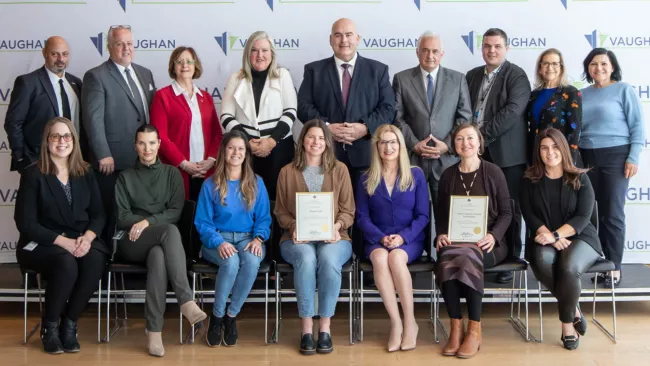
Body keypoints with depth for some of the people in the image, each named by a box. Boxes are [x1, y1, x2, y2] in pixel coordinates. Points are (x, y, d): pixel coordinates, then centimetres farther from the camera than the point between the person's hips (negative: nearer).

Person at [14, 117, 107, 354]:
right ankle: (49, 326, -10)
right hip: (42, 243, -3)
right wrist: (62, 241, -19)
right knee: (66, 263, -35)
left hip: (81, 241, 3)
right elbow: (26, 223, -8)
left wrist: (87, 237, -14)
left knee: (96, 261, -30)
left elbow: (98, 214, 7)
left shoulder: (85, 173, 11)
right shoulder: (33, 175, -2)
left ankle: (69, 323, -9)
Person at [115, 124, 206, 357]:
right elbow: (121, 218, 5)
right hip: (133, 243, -1)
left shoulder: (172, 174, 15)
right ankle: (186, 301, -44)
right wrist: (141, 223, -11)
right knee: (170, 231, -36)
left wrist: (148, 221, -11)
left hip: (161, 240, 1)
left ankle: (154, 330, -40)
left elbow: (176, 212, 4)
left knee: (158, 256, -39)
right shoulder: (125, 177, 15)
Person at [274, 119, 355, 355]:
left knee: (328, 257, -36)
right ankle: (306, 328, -29)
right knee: (306, 256, -36)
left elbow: (348, 210, 7)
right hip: (297, 239, 0)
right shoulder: (287, 172, 10)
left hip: (333, 238, 0)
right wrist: (294, 228, -10)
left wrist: (336, 226, -13)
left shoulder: (340, 170, 10)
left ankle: (325, 328, -25)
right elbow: (280, 212, 10)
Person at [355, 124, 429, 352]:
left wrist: (403, 237, -15)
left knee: (396, 257, -35)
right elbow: (362, 217, 4)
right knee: (380, 258, -34)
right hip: (377, 240, 1)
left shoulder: (416, 175, 5)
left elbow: (423, 216, 2)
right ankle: (396, 323, -28)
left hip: (410, 240, -1)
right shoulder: (366, 179, 8)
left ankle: (410, 321, -22)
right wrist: (381, 238, -14)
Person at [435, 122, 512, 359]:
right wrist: (441, 234, -7)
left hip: (486, 242, -2)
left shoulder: (493, 172, 3)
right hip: (454, 240, 2)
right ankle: (456, 328, -24)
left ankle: (475, 330, -25)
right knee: (446, 260, -34)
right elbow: (440, 214, 14)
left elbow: (506, 213, 2)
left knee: (468, 257, -37)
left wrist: (493, 235, -15)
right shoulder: (448, 175, 12)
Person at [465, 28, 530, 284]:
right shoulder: (472, 75, 16)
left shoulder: (516, 75, -3)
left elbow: (513, 111, -16)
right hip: (477, 152, 5)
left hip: (506, 154, -5)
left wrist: (484, 134, -18)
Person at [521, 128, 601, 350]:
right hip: (544, 240, 1)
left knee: (568, 266, -34)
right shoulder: (530, 180, 5)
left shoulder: (580, 178, 3)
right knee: (543, 260, -35)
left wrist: (556, 235, -21)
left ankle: (566, 322, -10)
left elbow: (583, 217, -6)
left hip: (579, 238, -1)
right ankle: (573, 310, -12)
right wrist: (552, 239, -18)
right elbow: (529, 216, -3)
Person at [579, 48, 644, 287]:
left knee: (612, 212, -1)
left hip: (615, 156, -4)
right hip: (587, 158, 4)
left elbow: (637, 125, -4)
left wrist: (633, 158, -12)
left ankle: (614, 268, 6)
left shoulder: (624, 89, -1)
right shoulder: (582, 94, 10)